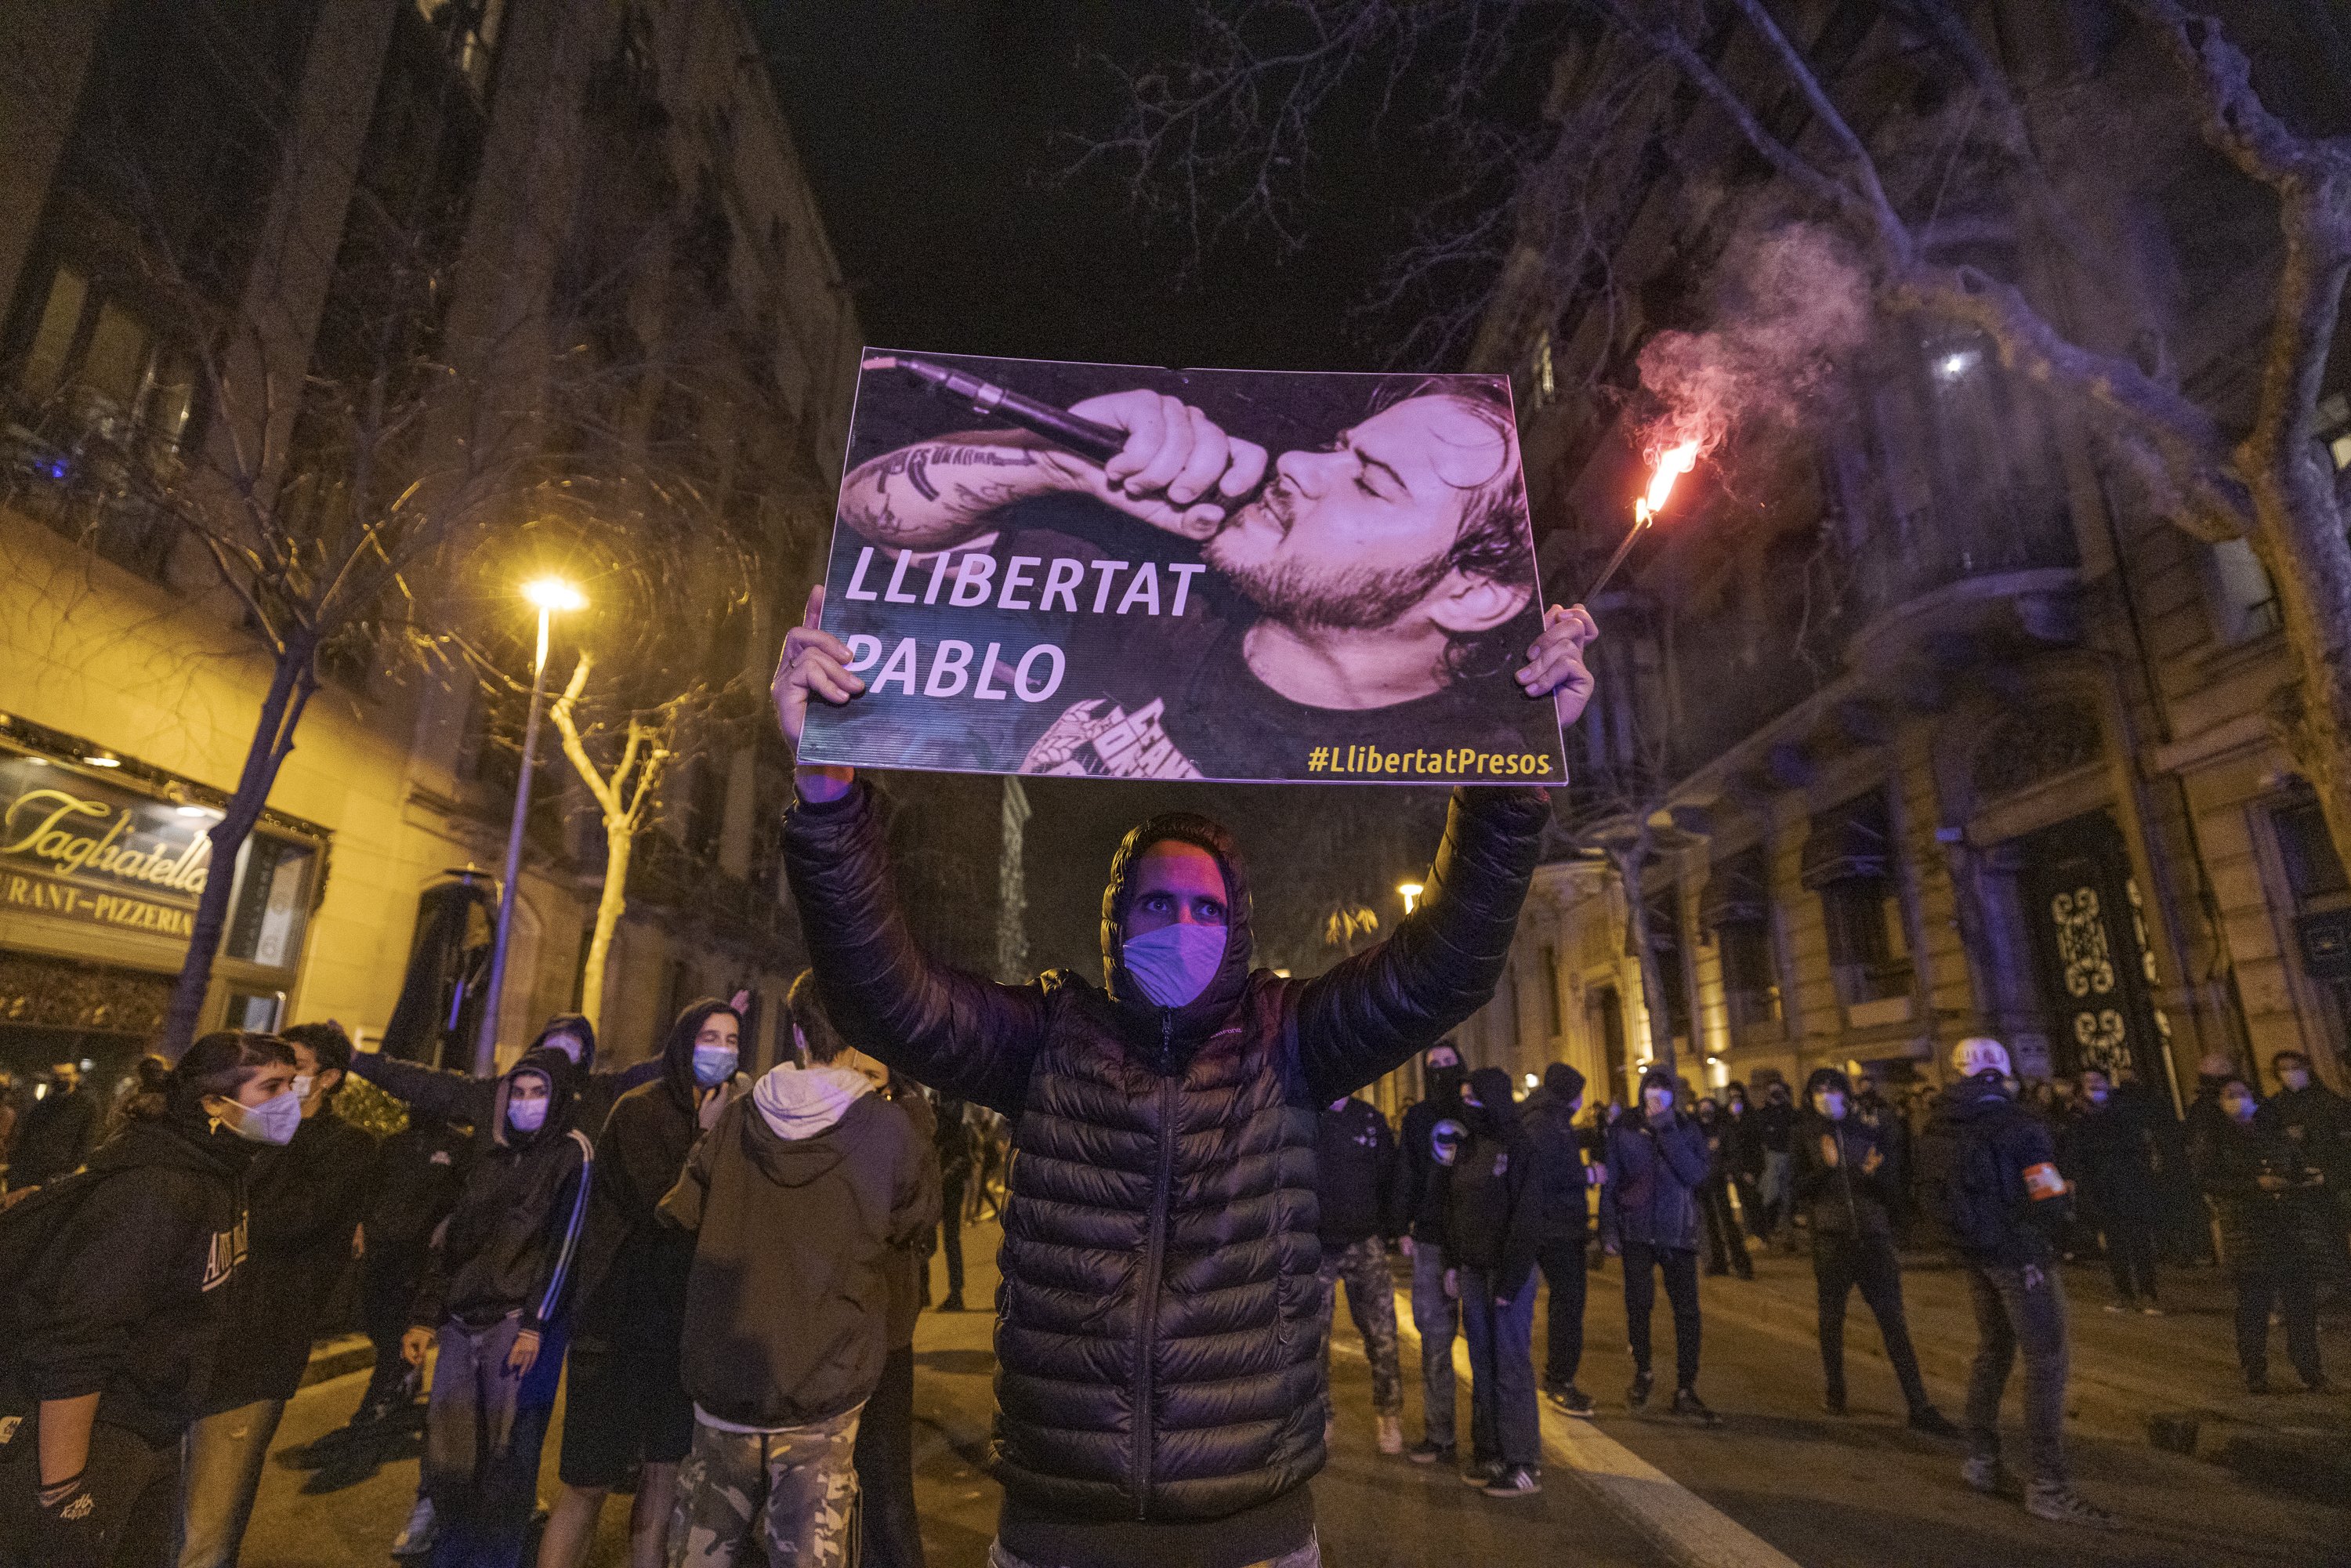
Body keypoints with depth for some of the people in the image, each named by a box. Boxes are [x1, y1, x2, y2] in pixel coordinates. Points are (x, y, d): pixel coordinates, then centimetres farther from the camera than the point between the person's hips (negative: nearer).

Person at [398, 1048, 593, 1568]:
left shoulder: (572, 1152, -3)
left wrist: (535, 1325, -15)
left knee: (505, 1453, -2)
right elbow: (452, 1239, 18)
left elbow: (564, 1243, -10)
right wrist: (424, 1316, 11)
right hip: (463, 1321, 5)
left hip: (521, 1321, -5)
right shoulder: (491, 1159, 15)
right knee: (448, 1448, 6)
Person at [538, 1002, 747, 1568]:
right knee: (589, 1483, 2)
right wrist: (706, 1138, -16)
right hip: (622, 1316, -5)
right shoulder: (640, 1110, -10)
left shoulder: (726, 1115, 7)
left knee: (665, 1474, 12)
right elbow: (661, 1208, -17)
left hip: (682, 1319, 5)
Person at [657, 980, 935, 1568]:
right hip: (820, 1407, -3)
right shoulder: (889, 1129, -13)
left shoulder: (737, 1121, -5)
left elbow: (682, 1215, 9)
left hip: (722, 1388, 3)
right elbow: (916, 1226, 4)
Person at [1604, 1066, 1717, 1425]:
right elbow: (1610, 1179, 0)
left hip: (1678, 1233, 0)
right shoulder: (1623, 1128, -2)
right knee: (1638, 1305, 8)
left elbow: (1696, 1174, -15)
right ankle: (1641, 1373, 31)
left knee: (1687, 1311, -1)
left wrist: (1667, 1131, -19)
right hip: (1636, 1232, 0)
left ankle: (1685, 1390, 11)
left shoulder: (1687, 1128, -1)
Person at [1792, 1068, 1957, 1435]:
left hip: (1873, 1239, 0)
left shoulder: (1868, 1134, 6)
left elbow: (1891, 1189, 7)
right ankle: (1835, 1392, 28)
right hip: (1830, 1240, 0)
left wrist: (1876, 1173, -15)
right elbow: (1798, 1190, -3)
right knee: (1831, 1319, 11)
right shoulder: (1806, 1137, 2)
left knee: (1894, 1322, -4)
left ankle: (1920, 1408, 0)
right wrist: (1825, 1167, -18)